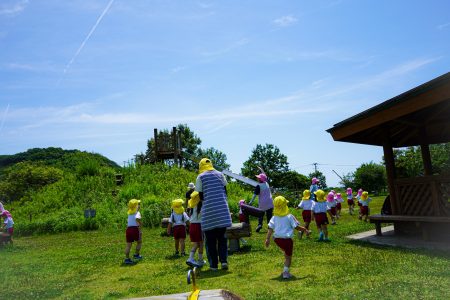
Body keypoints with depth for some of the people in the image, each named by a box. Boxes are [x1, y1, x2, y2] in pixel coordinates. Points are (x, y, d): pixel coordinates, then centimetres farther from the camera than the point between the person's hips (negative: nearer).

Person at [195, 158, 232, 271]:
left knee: (210, 240, 7)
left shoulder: (200, 177, 1)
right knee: (222, 238, 13)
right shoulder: (220, 174, 10)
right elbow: (225, 191, 13)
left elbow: (201, 196, 1)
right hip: (222, 209, 3)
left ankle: (213, 264, 8)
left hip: (208, 210, -3)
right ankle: (224, 260, 2)